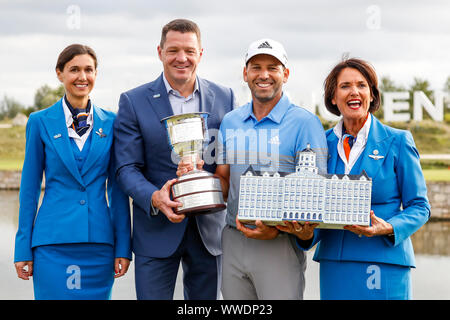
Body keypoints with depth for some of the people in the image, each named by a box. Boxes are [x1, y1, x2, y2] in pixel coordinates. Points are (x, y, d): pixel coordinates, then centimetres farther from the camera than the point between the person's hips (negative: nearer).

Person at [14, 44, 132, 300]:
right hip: (53, 240, -2)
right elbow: (30, 187, 4)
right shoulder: (41, 122, 2)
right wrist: (23, 248, 1)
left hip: (99, 241, 2)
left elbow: (118, 189, 8)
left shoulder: (110, 123, 6)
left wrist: (123, 247, 3)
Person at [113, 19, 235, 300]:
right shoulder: (133, 101, -1)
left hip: (209, 230, 2)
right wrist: (155, 198, -24)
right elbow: (127, 168, -5)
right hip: (157, 231, -2)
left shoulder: (225, 97, 5)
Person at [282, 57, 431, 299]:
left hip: (383, 262, -3)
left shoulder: (397, 141, -1)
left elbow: (419, 207, 1)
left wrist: (388, 228, -18)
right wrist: (305, 233, -9)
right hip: (333, 266, 3)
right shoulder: (323, 143, 8)